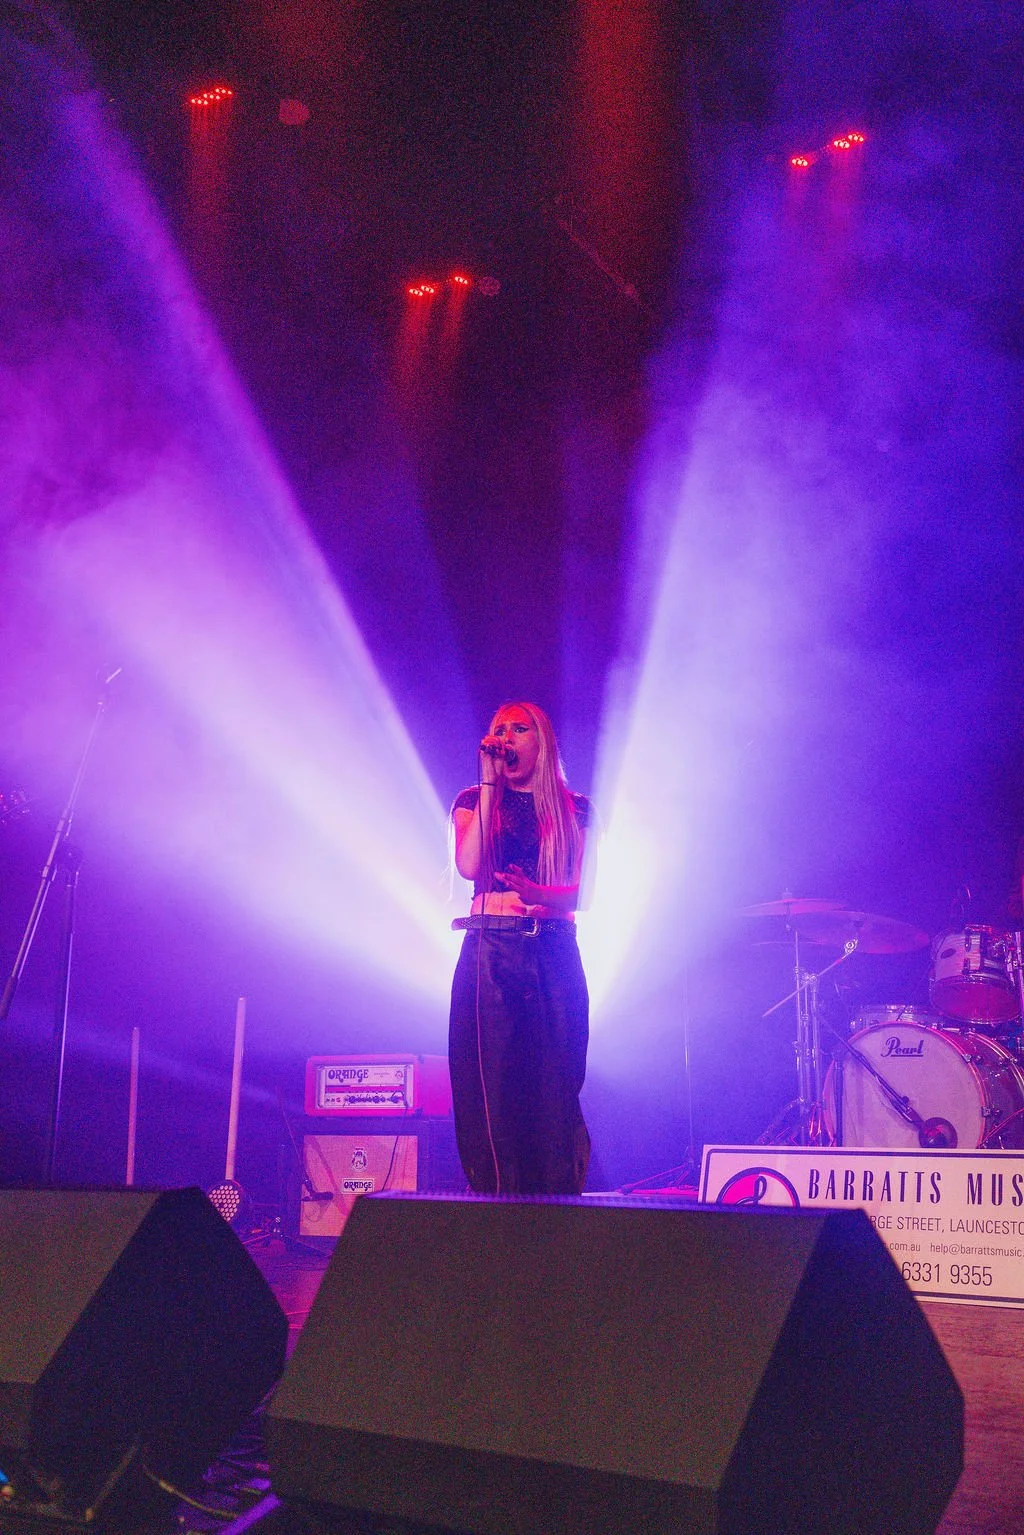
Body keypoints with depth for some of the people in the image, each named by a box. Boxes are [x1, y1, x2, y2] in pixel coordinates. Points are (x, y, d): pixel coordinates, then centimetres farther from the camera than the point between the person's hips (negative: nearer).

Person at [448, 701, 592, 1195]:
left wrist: (538, 893, -18)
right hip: (490, 952, 0)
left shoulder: (573, 809, 13)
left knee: (552, 1086, -3)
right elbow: (470, 866, -7)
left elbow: (580, 890, 4)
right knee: (491, 1081, -6)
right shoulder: (475, 801, 13)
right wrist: (489, 783, -4)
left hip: (554, 954, 1)